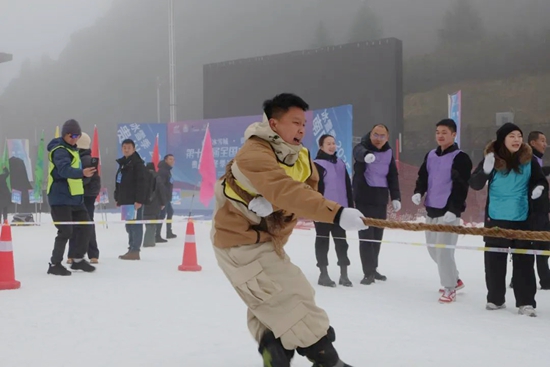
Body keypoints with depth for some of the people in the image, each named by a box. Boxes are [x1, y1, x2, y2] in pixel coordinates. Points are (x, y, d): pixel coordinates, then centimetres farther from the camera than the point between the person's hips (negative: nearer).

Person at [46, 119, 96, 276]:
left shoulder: (72, 149, 15)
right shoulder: (60, 150, -16)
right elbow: (64, 169, -35)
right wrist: (82, 173, -50)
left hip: (75, 198, 10)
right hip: (60, 198, -10)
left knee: (86, 227, 12)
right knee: (66, 231, -9)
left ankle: (78, 260, 27)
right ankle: (55, 264, 4)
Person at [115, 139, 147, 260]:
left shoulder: (138, 163, -9)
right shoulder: (122, 163, 19)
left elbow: (141, 183, -16)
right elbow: (119, 182, 23)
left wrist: (139, 200, -22)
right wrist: (118, 198, 18)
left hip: (134, 201, -9)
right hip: (125, 200, 9)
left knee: (135, 225, -8)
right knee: (129, 225, 11)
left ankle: (135, 251, -8)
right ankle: (131, 249, 16)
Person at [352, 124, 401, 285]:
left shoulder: (388, 153, 7)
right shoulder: (362, 147, -8)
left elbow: (393, 176, 10)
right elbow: (359, 152, -33)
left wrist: (395, 197, 1)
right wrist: (366, 155, -57)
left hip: (381, 199, 5)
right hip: (364, 198, -5)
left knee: (377, 235, 11)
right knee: (366, 235, -7)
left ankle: (373, 269, 23)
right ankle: (369, 272, -4)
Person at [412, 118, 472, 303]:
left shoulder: (461, 158, -9)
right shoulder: (430, 156, 13)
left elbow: (461, 187, -14)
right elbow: (423, 177, 17)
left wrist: (453, 209, -22)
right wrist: (418, 192, -4)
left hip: (449, 212, -8)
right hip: (431, 210, 8)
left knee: (443, 250, -12)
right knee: (433, 248, 14)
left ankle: (450, 288, 3)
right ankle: (454, 279, 32)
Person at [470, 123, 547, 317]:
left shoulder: (529, 160, -1)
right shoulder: (492, 159, -4)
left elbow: (541, 181, 9)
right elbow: (475, 184, -5)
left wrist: (540, 189, -14)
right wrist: (485, 171, -24)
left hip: (522, 219, 0)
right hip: (495, 218, 0)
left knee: (523, 261, 2)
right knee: (494, 260, 8)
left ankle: (526, 302, 8)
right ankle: (495, 298, 21)